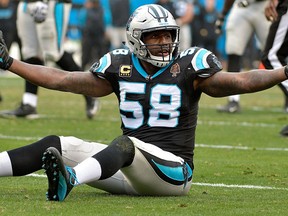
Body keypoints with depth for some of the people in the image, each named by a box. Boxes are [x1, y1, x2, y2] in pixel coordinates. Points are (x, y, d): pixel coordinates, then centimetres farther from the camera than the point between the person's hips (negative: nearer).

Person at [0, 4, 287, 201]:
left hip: (172, 170, -5)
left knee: (126, 144, -36)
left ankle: (70, 179, -64)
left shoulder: (188, 68, 0)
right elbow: (61, 80, 15)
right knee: (57, 146, -9)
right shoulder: (120, 67, 11)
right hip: (129, 169, 5)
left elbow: (242, 81, -8)